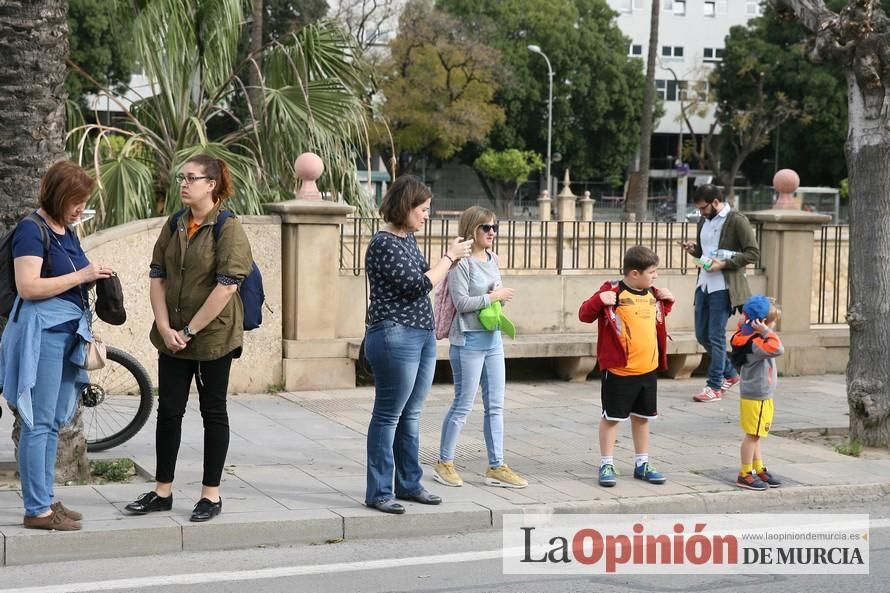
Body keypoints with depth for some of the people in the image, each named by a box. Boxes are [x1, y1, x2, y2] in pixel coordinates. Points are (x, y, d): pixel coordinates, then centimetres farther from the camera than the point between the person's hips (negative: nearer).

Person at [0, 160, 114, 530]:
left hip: (69, 332, 9)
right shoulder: (31, 230, -10)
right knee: (39, 423, -5)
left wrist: (94, 277, 8)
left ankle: (46, 500, 18)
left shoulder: (67, 232, 16)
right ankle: (37, 510, -2)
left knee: (54, 423, 11)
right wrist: (82, 276, -18)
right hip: (43, 333, -9)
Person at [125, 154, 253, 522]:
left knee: (213, 411, 6)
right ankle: (162, 491, 19)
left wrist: (190, 331, -16)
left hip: (214, 337, -5)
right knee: (169, 410, 8)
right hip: (172, 337, 6)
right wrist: (165, 328, -6)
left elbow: (226, 287, -18)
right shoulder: (174, 226, 8)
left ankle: (211, 494, 14)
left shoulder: (229, 229, -11)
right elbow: (157, 277, 6)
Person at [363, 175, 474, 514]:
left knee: (410, 416, 15)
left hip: (422, 336, 9)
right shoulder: (384, 244, -15)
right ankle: (378, 492, 5)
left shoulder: (407, 239, 13)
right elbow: (417, 286, -18)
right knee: (388, 416, -2)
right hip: (394, 337, -9)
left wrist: (451, 259, 10)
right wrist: (449, 257, -10)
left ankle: (409, 484, 25)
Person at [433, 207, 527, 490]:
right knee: (463, 405, 0)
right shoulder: (461, 262, -14)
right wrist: (494, 297, -14)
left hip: (493, 339, 8)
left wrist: (500, 298, -2)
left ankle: (496, 467, 15)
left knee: (495, 405, 9)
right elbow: (462, 302, -19)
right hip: (468, 340, -8)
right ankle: (444, 463, 15)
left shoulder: (492, 259, 10)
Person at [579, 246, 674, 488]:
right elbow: (585, 315, -13)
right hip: (619, 370, -7)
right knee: (611, 417, 3)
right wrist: (599, 300, -30)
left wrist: (667, 302, 12)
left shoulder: (652, 294, 9)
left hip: (649, 369, 7)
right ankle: (606, 465, 12)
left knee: (642, 417, 16)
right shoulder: (614, 292, -13)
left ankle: (642, 464, 27)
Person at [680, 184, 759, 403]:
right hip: (704, 284, 8)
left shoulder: (737, 220, -10)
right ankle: (730, 373, 30)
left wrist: (724, 264, -20)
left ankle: (715, 386, 5)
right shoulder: (703, 221, 13)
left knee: (716, 336, -5)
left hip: (723, 287, -8)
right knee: (702, 334, 12)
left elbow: (753, 252, -13)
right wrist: (693, 249, 2)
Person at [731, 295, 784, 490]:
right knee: (752, 435, -2)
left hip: (760, 396, 10)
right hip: (756, 397, -10)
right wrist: (767, 332, -28)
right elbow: (778, 349, -37)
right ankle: (745, 475, 5)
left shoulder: (750, 337, 3)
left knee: (755, 435, 17)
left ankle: (759, 470, 27)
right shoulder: (754, 344, -26)